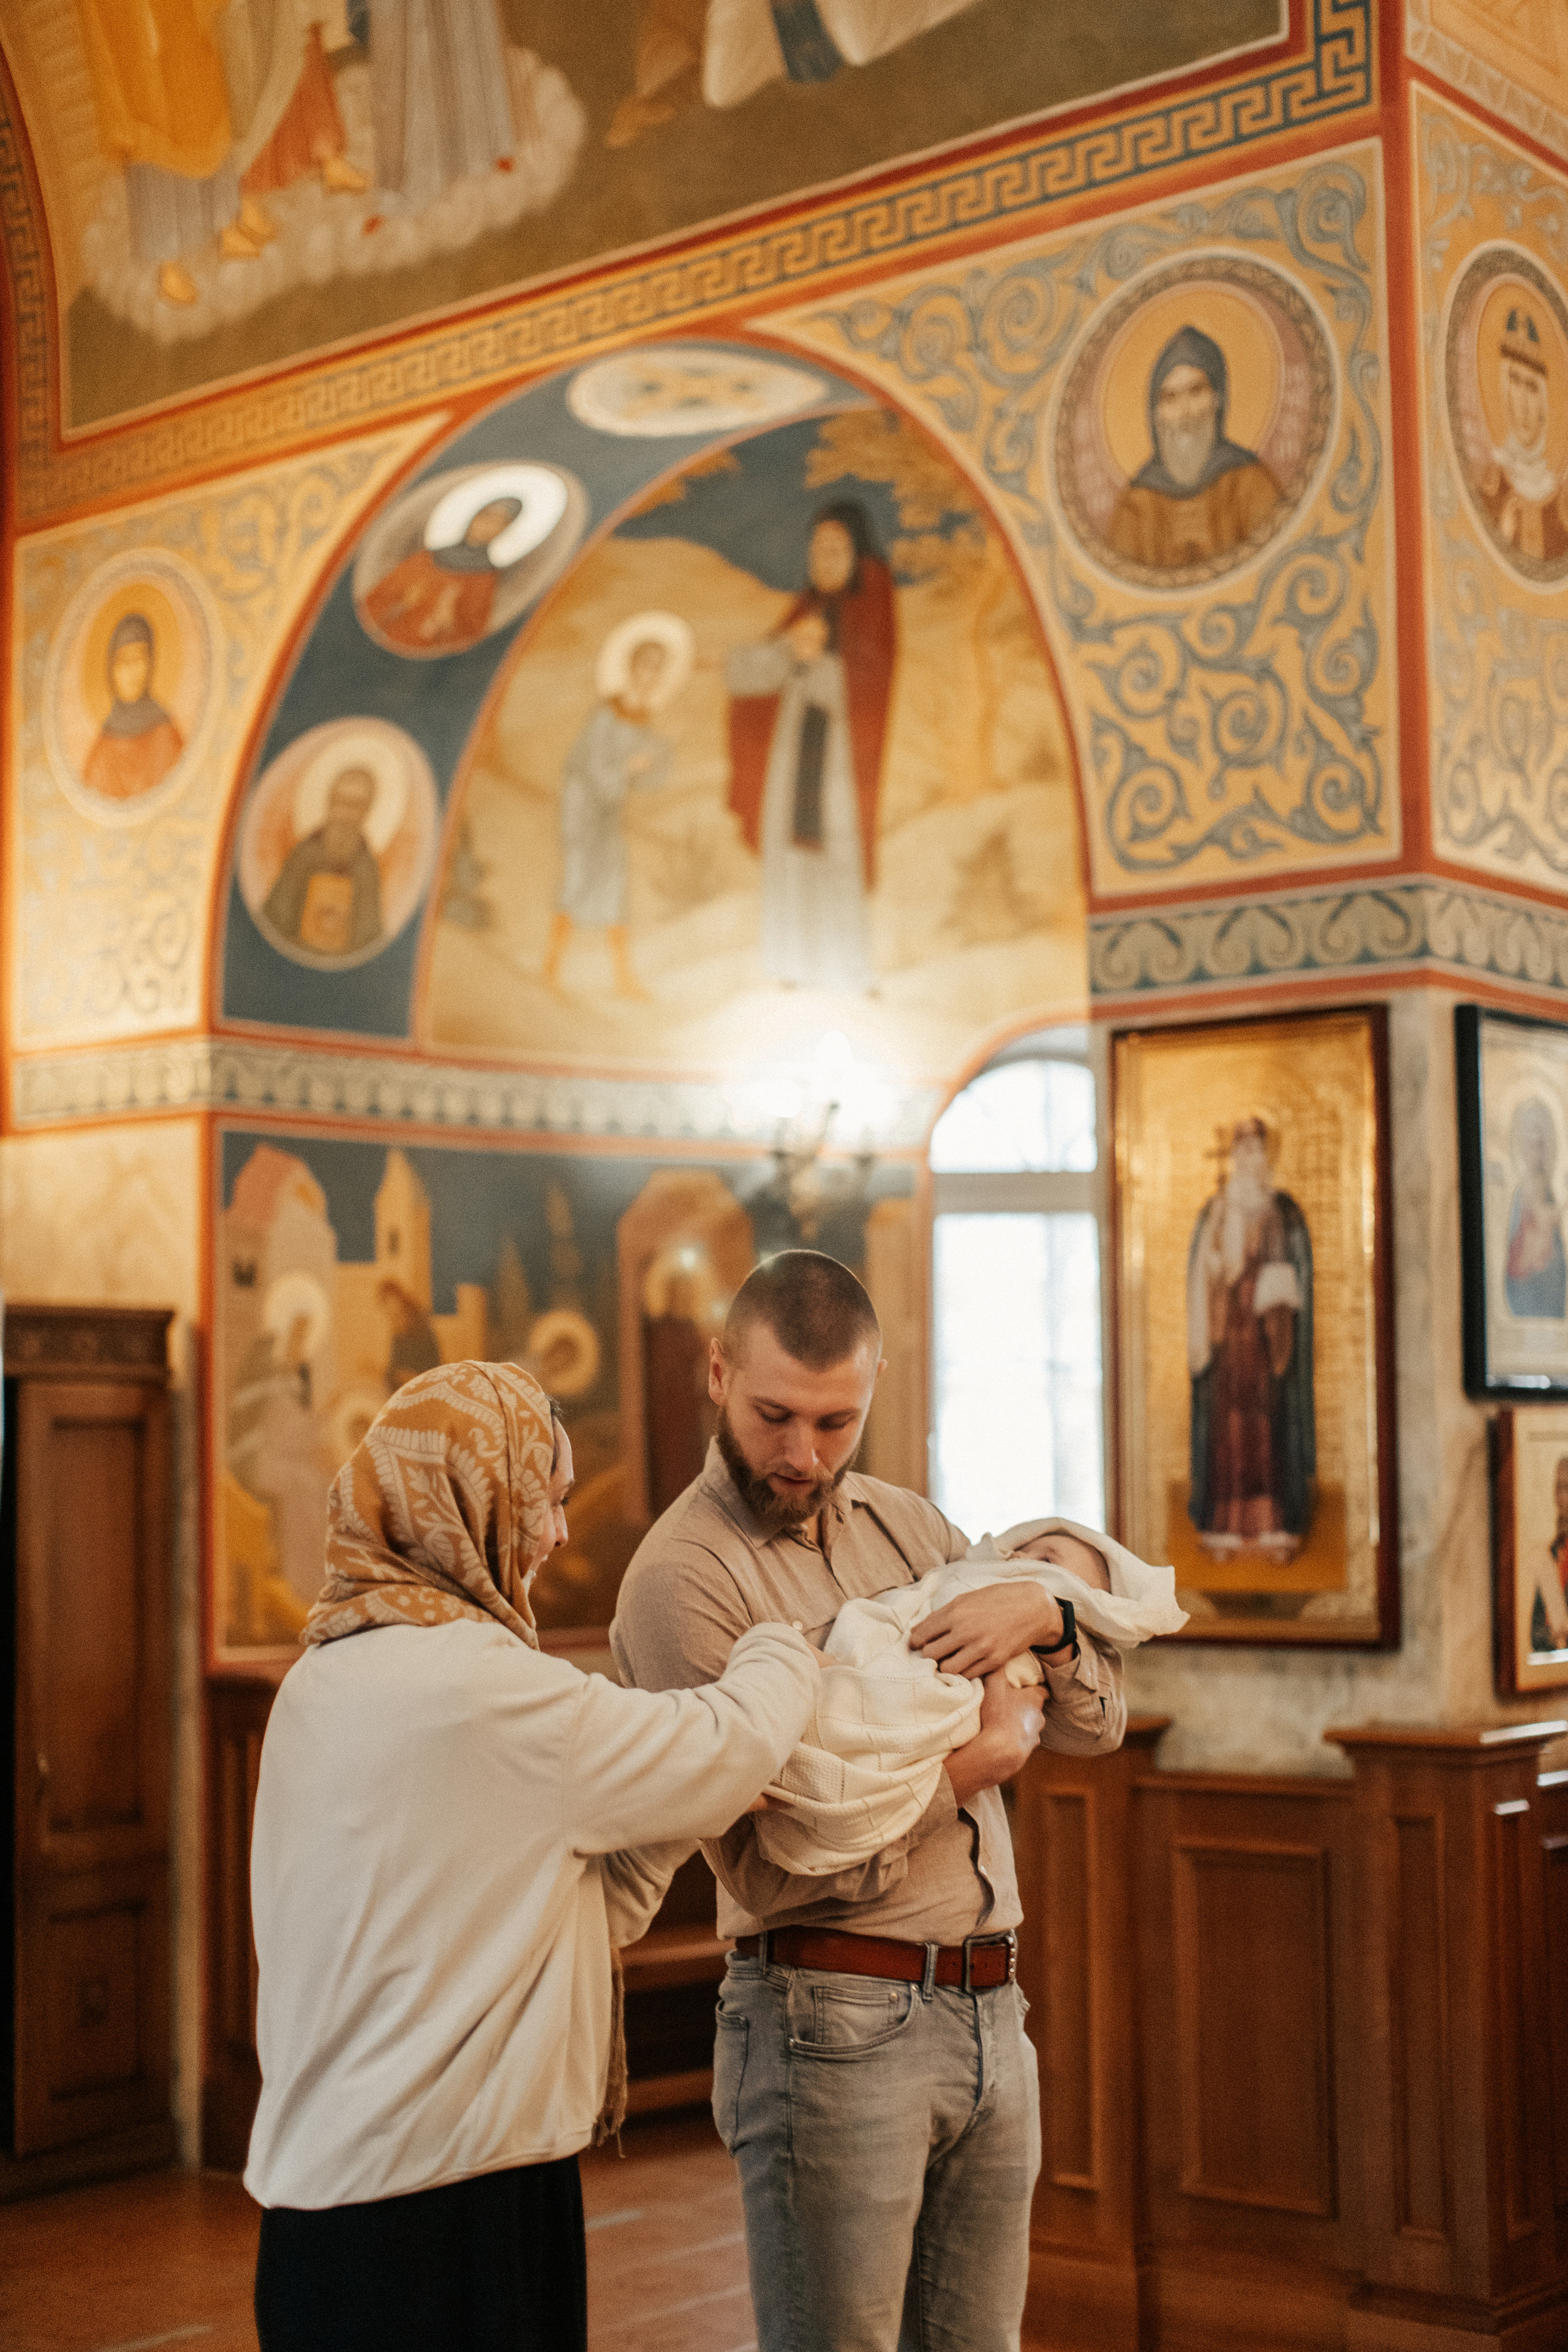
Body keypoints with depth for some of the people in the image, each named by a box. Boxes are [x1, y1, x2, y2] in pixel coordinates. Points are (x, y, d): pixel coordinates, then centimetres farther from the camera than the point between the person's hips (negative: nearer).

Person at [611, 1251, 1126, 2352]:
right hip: (832, 2022, -6)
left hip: (989, 2012, 7)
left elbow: (1098, 1722, 12)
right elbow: (773, 1867, -17)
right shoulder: (682, 1577, -11)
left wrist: (1044, 1616, -9)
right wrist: (972, 1765, -12)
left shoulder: (907, 1525, 12)